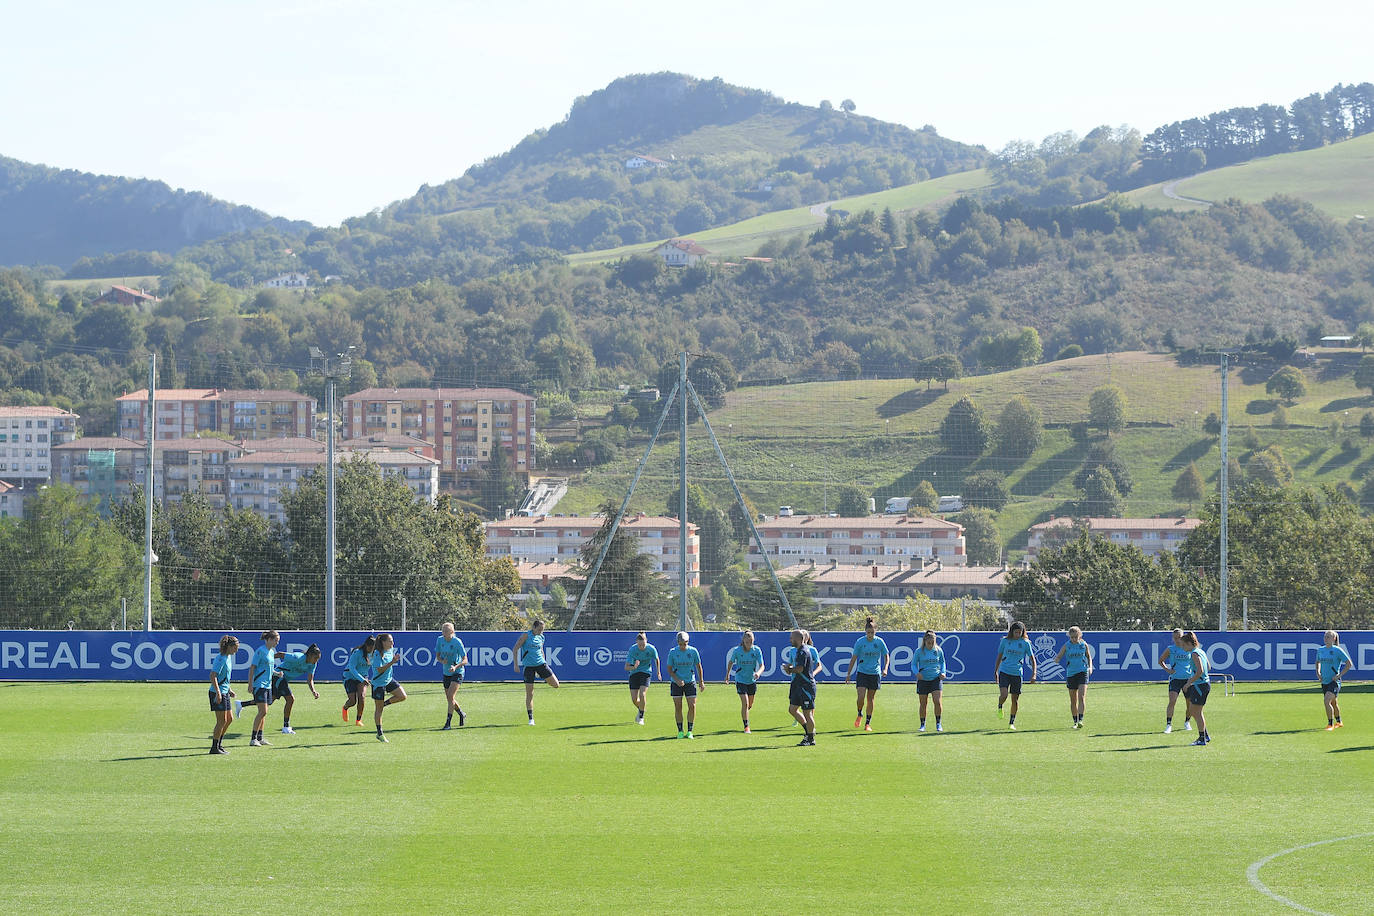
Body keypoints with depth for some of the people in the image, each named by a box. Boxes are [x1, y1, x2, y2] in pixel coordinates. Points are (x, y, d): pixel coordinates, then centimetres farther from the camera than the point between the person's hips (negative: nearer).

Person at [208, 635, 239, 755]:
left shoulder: (229, 657, 12)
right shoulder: (221, 659, -17)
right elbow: (213, 676, -23)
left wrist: (229, 690, 24)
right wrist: (218, 693, -27)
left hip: (225, 692, 10)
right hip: (218, 693, -10)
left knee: (229, 719, 14)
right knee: (222, 720, -5)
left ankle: (219, 744, 24)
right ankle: (215, 747, 2)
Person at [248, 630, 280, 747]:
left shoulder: (271, 652, 14)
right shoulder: (260, 651, -12)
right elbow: (252, 668, -14)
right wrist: (250, 684, -17)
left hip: (267, 685, 9)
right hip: (259, 684, -9)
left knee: (263, 713, 10)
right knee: (263, 712, -12)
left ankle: (259, 738, 15)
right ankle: (253, 739, -10)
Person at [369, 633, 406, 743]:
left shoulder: (391, 650, 2)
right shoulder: (378, 654, -22)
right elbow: (380, 670, -28)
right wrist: (392, 662, -33)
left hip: (389, 680, 7)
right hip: (378, 683, -7)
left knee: (402, 696, -11)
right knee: (378, 709, 3)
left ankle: (384, 703, 13)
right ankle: (379, 734, 12)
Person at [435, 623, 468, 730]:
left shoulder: (457, 642, -18)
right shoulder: (440, 640, -3)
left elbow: (465, 660, -17)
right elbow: (437, 656, 8)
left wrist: (455, 667, -34)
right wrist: (442, 661, -16)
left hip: (457, 672, -6)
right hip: (446, 672, 6)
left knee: (450, 696, -19)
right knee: (450, 699, 12)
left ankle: (448, 723, -17)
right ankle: (462, 715, 39)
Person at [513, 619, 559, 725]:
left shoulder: (541, 637, 9)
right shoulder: (526, 635, -6)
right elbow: (516, 648, -8)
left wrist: (545, 665, 23)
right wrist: (516, 664, -12)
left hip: (540, 664, 4)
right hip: (528, 666, -4)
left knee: (556, 685, -3)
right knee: (529, 693, -4)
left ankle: (544, 678, 31)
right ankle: (531, 718, 3)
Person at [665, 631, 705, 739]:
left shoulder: (693, 651, -5)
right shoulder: (672, 652, -7)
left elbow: (698, 666, 8)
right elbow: (669, 669, -2)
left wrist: (701, 681, 6)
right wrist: (677, 680, -17)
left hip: (690, 682, 1)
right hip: (677, 683, -1)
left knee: (692, 706, -7)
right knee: (678, 707, -2)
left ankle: (689, 731, 2)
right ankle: (680, 731, 9)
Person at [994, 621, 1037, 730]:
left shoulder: (1025, 643, 0)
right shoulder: (1005, 641, 2)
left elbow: (1032, 659, 4)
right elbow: (999, 656, 14)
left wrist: (1034, 674, -6)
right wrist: (996, 671, 15)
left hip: (1017, 673, 1)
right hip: (1004, 671, -1)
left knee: (1015, 699, 3)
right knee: (1003, 695, -18)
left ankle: (1012, 722, 16)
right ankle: (999, 708, 15)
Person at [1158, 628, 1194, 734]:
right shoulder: (1170, 649, 0)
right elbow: (1160, 661, 12)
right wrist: (1167, 669, -3)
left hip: (1188, 678, 2)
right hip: (1175, 678, -2)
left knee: (1190, 702, 7)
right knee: (1172, 701, -15)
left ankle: (1187, 722, 29)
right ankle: (1168, 725, -11)